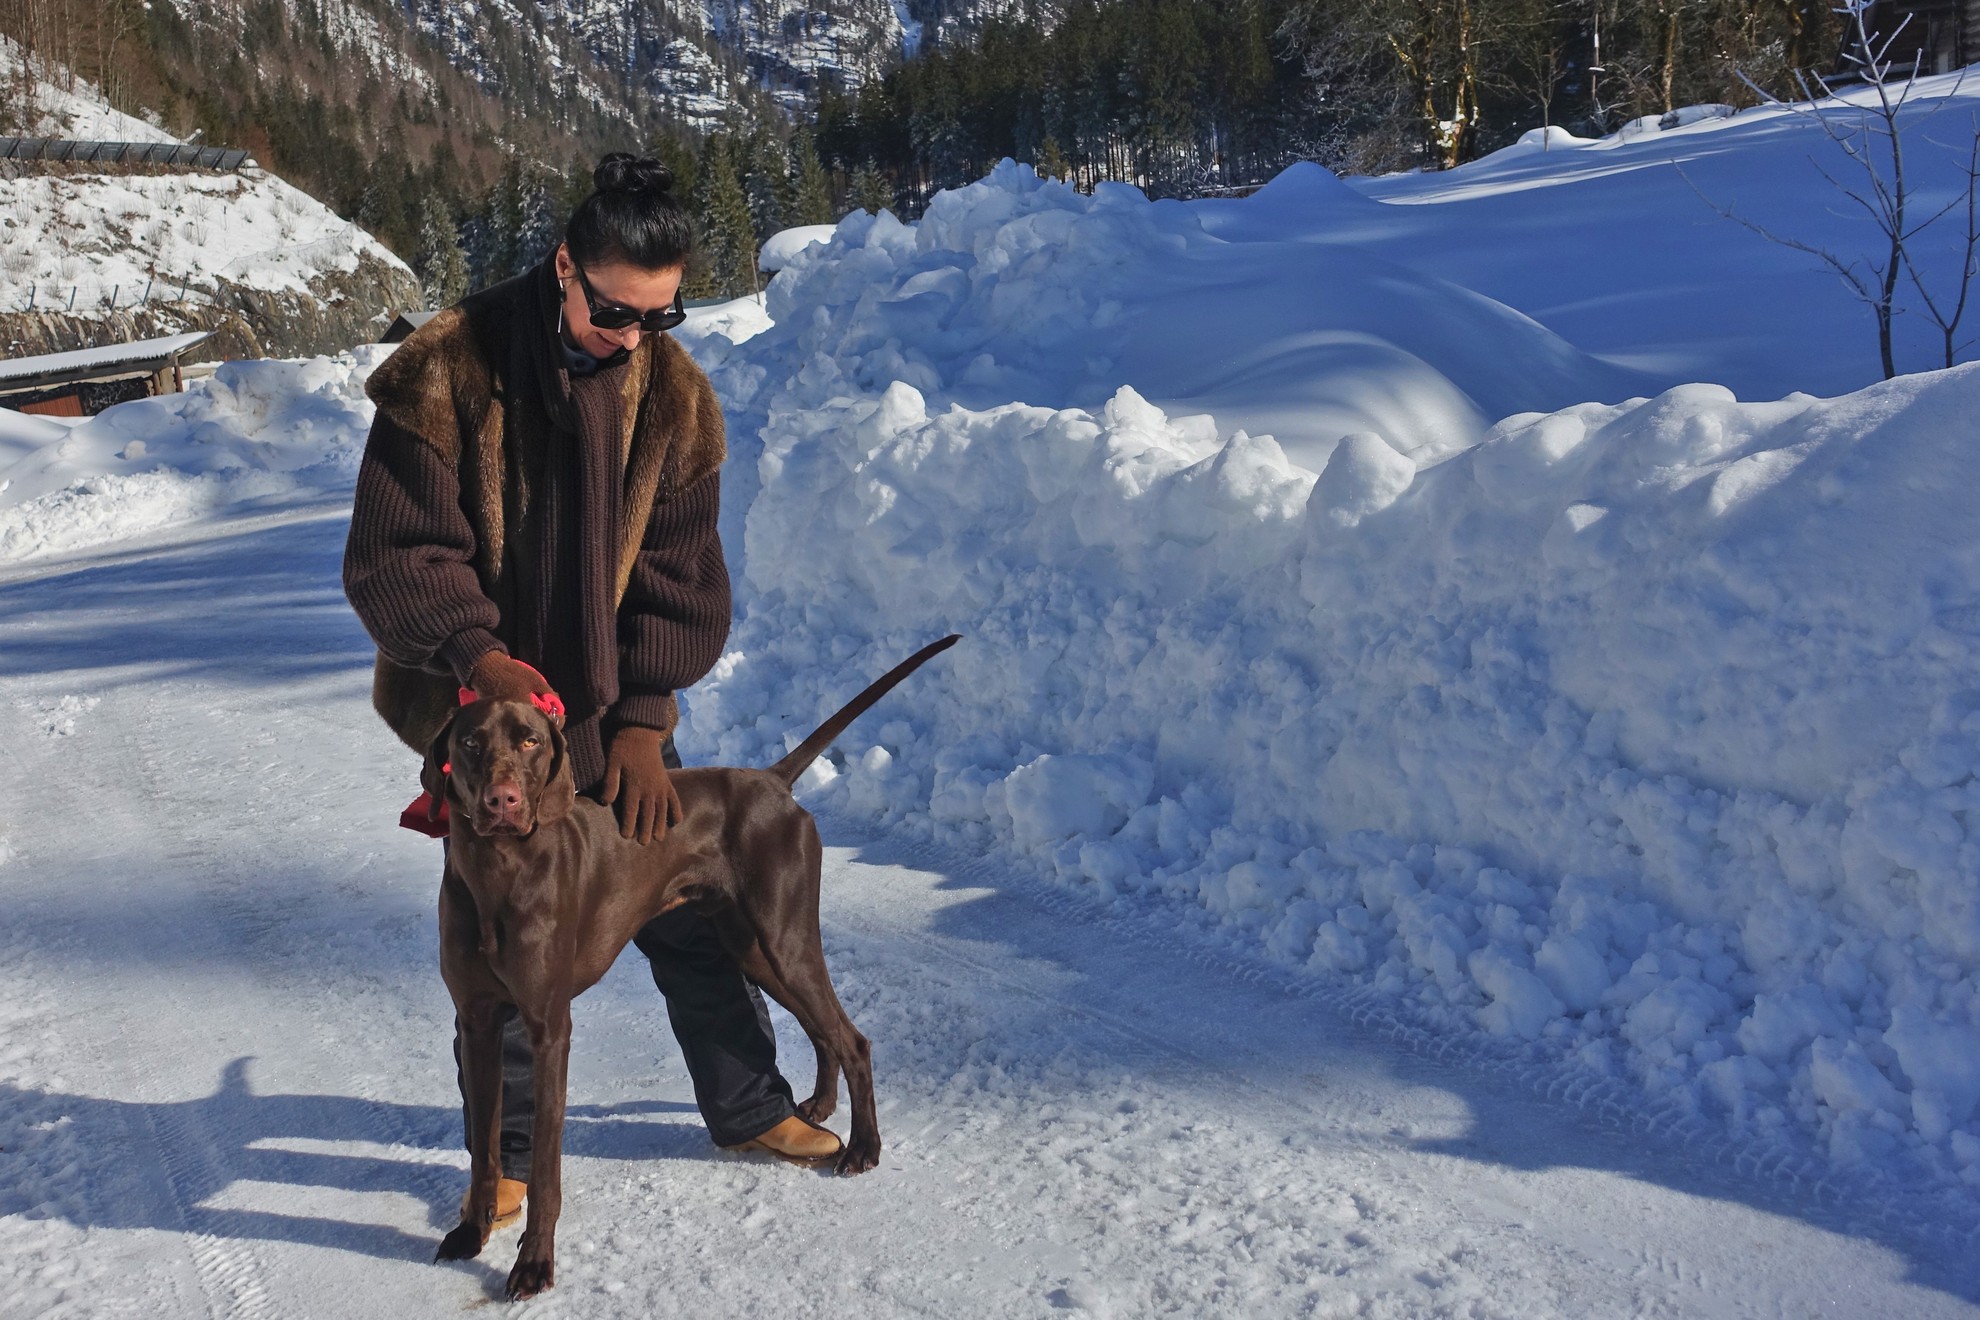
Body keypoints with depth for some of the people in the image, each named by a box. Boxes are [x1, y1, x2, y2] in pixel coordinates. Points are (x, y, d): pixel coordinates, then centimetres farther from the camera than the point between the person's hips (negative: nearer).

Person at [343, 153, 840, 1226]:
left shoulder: (671, 392, -4)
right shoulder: (448, 371, -15)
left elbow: (678, 572, -3)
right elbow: (392, 556, -14)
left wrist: (643, 720, -11)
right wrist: (476, 653, -31)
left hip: (615, 712, 3)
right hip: (480, 706, -3)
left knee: (689, 908, 10)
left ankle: (750, 1108, 29)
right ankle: (507, 1154, 25)